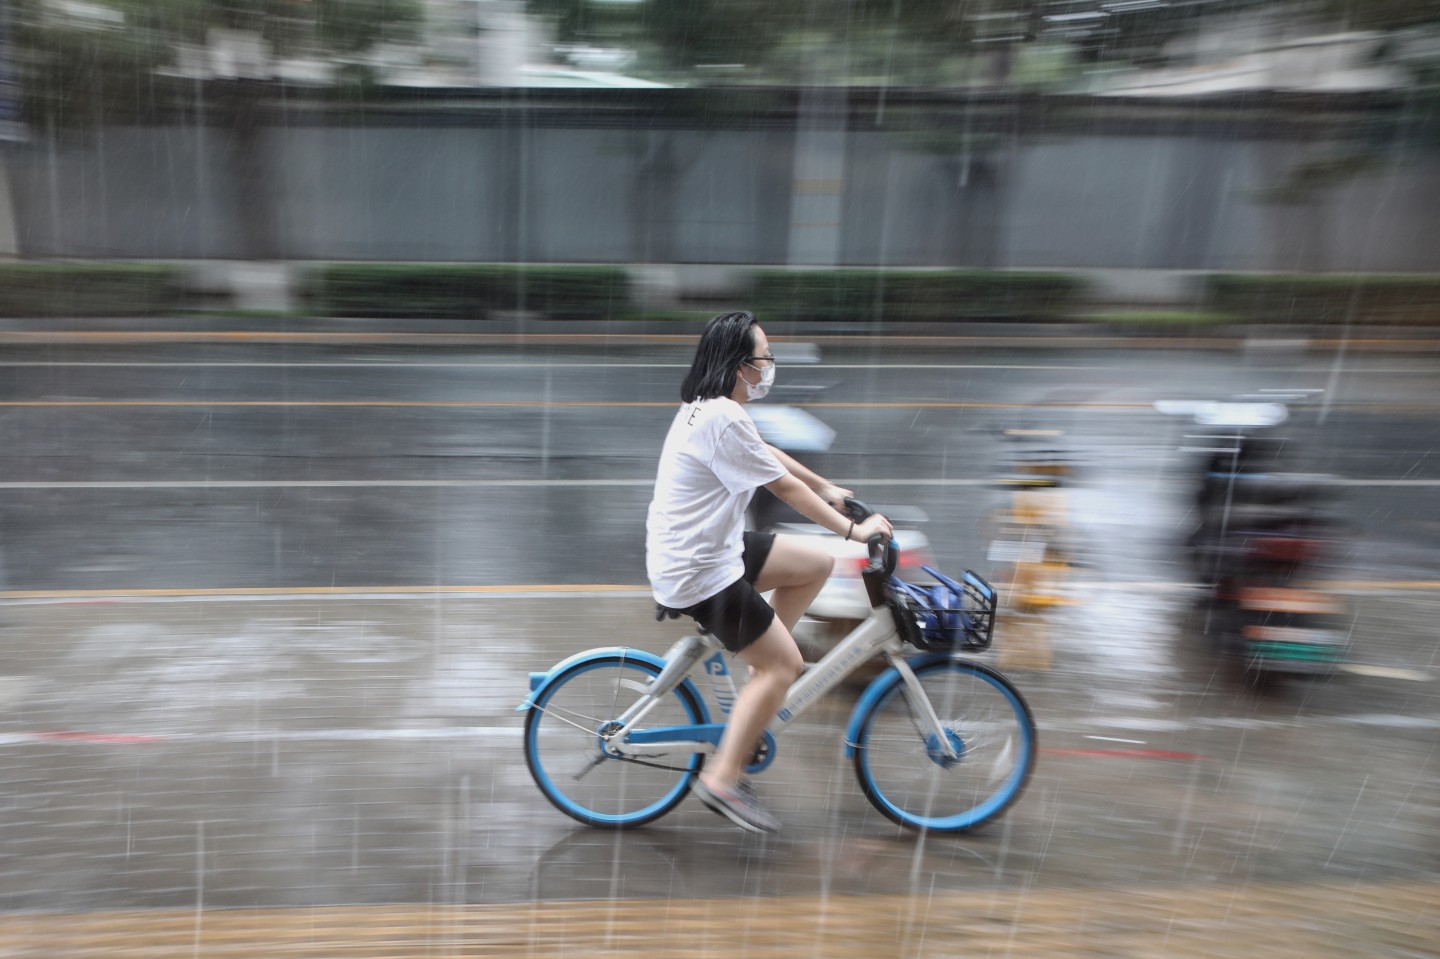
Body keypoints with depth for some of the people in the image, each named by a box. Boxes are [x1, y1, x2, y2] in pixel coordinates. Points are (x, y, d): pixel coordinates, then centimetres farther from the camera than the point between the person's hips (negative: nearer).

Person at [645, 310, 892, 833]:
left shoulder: (707, 407, 9)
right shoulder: (724, 420, -23)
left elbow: (768, 454, 22)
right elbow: (786, 487, -18)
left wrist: (827, 488, 30)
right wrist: (853, 529, -7)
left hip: (710, 549, 10)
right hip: (699, 574, -10)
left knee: (816, 565, 12)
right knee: (785, 663, -4)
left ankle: (759, 665, 18)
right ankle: (722, 779, 3)